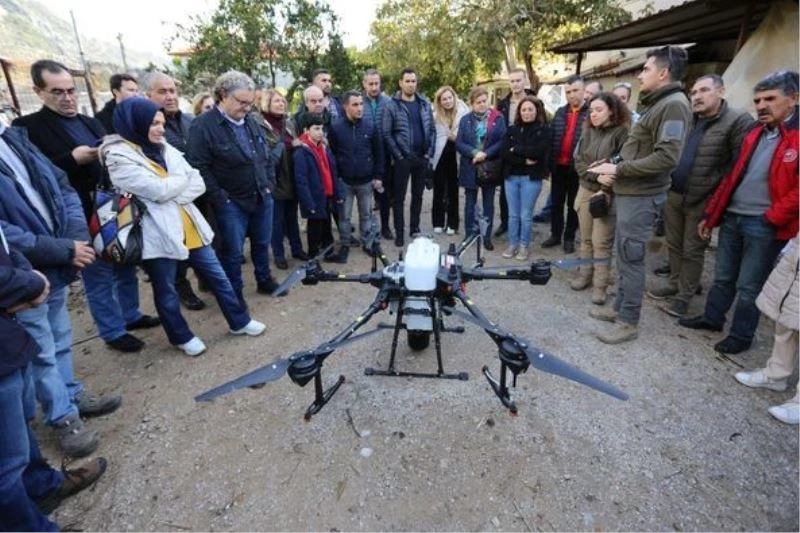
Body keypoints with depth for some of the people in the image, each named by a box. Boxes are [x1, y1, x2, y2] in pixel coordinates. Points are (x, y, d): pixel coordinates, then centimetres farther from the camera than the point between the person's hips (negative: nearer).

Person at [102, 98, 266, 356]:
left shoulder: (164, 148, 9)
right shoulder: (119, 157, -9)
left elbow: (198, 184, 1)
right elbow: (158, 190, -20)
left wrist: (171, 195, -14)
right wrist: (182, 179, -3)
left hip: (190, 227, 6)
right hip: (158, 234, -6)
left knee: (217, 276, 13)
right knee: (166, 292, 11)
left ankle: (239, 321, 28)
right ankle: (182, 336, 30)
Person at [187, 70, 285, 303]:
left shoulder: (250, 122, 9)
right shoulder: (203, 126, -12)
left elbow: (266, 155, 16)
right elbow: (199, 167, -15)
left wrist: (270, 184, 7)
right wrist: (219, 198, -16)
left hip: (262, 197, 6)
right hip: (232, 202, -6)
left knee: (262, 243, 18)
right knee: (233, 251, 3)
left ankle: (264, 280, 37)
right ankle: (235, 293, 21)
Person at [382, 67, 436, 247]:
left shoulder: (425, 103, 9)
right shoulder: (391, 106, -4)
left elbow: (432, 129, 10)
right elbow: (386, 134, -8)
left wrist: (430, 153, -1)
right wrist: (398, 155, -13)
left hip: (422, 158, 4)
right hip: (402, 159, -4)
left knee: (418, 195, 12)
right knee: (399, 197, 1)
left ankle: (415, 228, 24)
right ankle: (399, 233, 9)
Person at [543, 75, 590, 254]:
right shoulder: (560, 112, 9)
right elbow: (551, 138, 9)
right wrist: (548, 164, 4)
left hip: (577, 167, -4)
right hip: (558, 166, 5)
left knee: (573, 205, 8)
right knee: (556, 203, 12)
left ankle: (569, 237, 19)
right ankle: (555, 235, 24)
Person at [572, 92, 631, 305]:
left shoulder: (622, 132, -7)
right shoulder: (588, 131, 9)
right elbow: (578, 160, 3)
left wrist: (606, 190, -17)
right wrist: (595, 176, -12)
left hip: (607, 193, -5)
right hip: (586, 190, 5)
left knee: (601, 241, -5)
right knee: (586, 238, 12)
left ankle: (600, 285, 3)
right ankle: (585, 274, 24)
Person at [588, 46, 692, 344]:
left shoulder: (673, 105, -14)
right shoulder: (656, 104, 18)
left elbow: (667, 157, -24)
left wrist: (617, 169, -19)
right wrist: (611, 170, 5)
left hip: (641, 196, -10)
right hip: (629, 192, 10)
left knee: (631, 259, -4)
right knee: (624, 255, 16)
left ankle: (629, 323, 6)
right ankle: (620, 307, 28)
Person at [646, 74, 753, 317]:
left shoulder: (738, 120, -11)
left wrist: (713, 188, -15)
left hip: (701, 201, -6)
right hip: (674, 195, 6)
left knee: (692, 251, 4)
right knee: (674, 245, 16)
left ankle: (684, 296, 16)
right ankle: (673, 284, 31)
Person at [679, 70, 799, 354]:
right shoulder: (755, 133, 12)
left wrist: (773, 217, -15)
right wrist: (710, 214, 12)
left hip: (764, 225, -6)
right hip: (732, 217, 6)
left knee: (749, 286, 5)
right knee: (723, 277, 18)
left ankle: (741, 336, 21)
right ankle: (711, 318, 34)